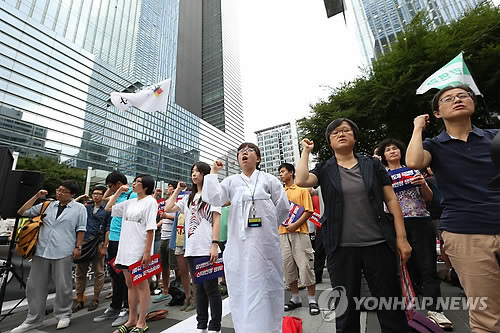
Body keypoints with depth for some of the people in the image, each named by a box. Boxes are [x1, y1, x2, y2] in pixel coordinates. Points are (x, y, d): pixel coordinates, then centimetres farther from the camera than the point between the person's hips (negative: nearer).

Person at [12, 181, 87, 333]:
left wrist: (78, 247, -7)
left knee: (63, 286, 4)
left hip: (63, 253, -4)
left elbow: (80, 229, -1)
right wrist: (36, 196, 7)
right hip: (41, 251, 4)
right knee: (35, 285, 11)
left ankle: (63, 315, 22)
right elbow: (22, 212, 13)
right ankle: (33, 319, 28)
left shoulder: (79, 208, 0)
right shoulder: (47, 205, 11)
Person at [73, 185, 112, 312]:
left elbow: (108, 230, -8)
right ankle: (79, 300, 23)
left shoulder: (107, 210, -3)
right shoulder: (87, 208, 12)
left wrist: (104, 247, -13)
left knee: (99, 272, 6)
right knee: (80, 272, 10)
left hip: (98, 244, -5)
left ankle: (95, 299, 19)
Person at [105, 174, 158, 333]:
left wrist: (147, 252, -17)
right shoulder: (129, 202, 13)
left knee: (141, 284, 4)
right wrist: (119, 192, 13)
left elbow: (150, 229, -14)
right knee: (130, 284, 16)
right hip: (125, 249, 7)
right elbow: (108, 208, 22)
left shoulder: (150, 201, -8)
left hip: (140, 250, -7)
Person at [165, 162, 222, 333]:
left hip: (207, 250, -6)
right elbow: (168, 209, 12)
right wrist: (177, 190, 16)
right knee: (199, 288, 16)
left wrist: (215, 245, -15)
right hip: (191, 250, 6)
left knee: (210, 288, 2)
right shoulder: (188, 198, 18)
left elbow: (216, 221, -7)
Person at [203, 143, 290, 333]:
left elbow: (283, 206, 7)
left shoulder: (269, 179, 7)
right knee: (242, 286, 9)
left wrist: (270, 225, 10)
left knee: (267, 284, 9)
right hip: (240, 241, 1)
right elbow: (214, 198, -4)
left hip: (265, 240, -1)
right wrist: (213, 173, -2)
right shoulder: (231, 181, 11)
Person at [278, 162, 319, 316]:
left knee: (306, 266, -2)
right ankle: (295, 298, 25)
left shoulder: (302, 189, 3)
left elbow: (308, 211, -5)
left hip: (299, 232, -4)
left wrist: (295, 225, -15)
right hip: (283, 233, 5)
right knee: (288, 267, 9)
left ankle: (312, 300, 16)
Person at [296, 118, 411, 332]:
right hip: (341, 248, -1)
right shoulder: (324, 170, 3)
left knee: (391, 305, 13)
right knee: (346, 308, 13)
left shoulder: (372, 164, 6)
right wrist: (306, 151, -3)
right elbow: (301, 181, -17)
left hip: (378, 244, 1)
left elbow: (391, 201, 6)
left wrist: (401, 237, 0)